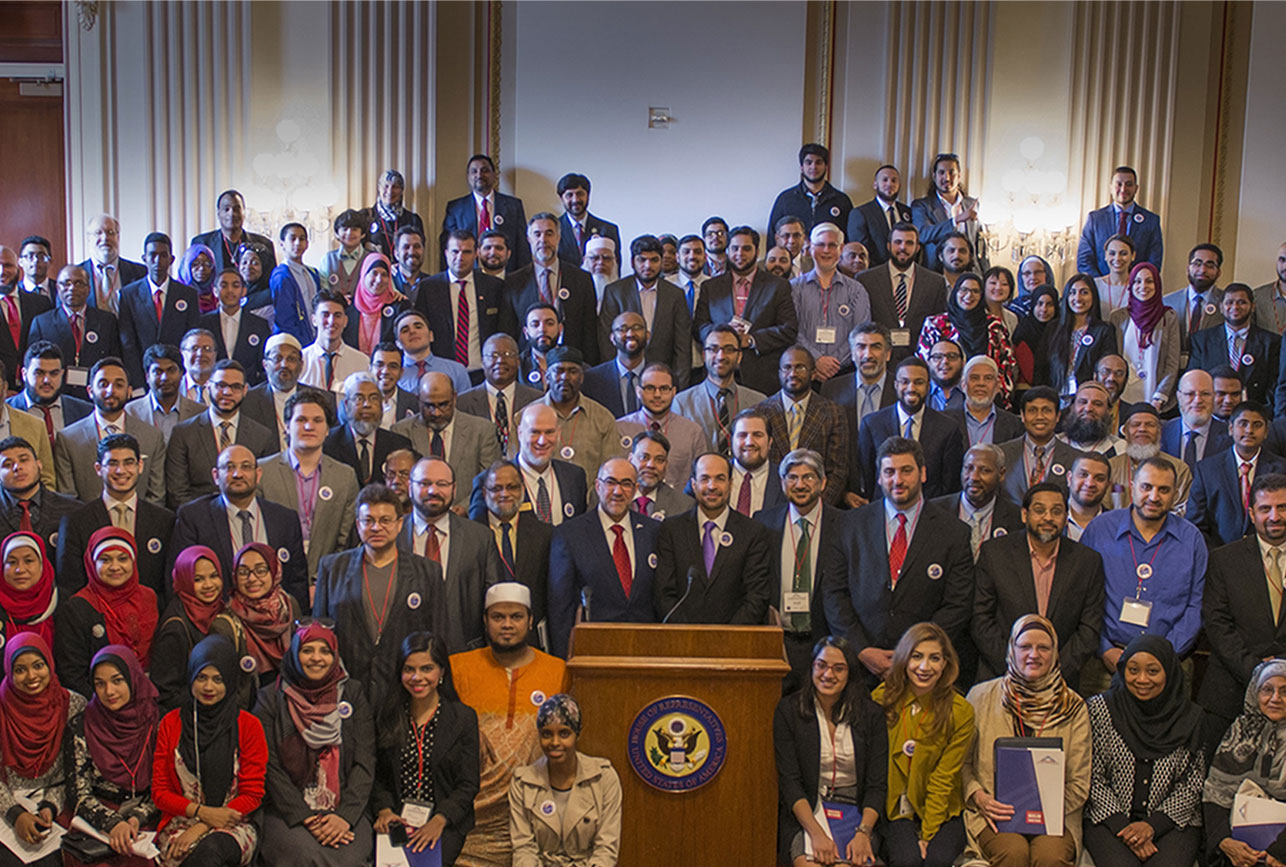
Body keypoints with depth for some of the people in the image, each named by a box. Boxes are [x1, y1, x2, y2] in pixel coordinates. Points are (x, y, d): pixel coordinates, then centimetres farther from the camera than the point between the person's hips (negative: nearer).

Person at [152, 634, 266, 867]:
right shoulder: (171, 724, 9)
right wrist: (201, 811, -10)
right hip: (181, 821, 1)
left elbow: (253, 795, 2)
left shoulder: (249, 726, 4)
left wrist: (203, 827, -11)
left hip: (234, 825, -1)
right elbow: (160, 792, 8)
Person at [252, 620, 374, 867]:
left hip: (345, 810, 1)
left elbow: (365, 761, 3)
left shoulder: (353, 693, 9)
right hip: (286, 811, -1)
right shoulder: (271, 698, 5)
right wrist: (304, 817, -12)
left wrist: (345, 815, -11)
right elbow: (270, 768, -1)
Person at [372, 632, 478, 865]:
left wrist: (439, 821, -17)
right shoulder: (388, 717, 11)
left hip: (446, 824, -2)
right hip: (397, 821, 2)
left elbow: (467, 785, -2)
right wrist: (384, 810, -7)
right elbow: (378, 776, 12)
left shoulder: (464, 717, 2)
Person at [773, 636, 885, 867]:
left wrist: (863, 833, -15)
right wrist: (816, 833, -18)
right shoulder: (788, 710, 1)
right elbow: (789, 781, -5)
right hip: (804, 813, -1)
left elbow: (877, 786, 2)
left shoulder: (871, 714, 4)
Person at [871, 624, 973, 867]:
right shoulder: (882, 699, -4)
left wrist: (927, 835, -12)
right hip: (895, 809, 0)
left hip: (941, 811, 0)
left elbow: (944, 780, -5)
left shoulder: (961, 712, -6)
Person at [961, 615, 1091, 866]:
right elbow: (961, 762, 10)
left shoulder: (1073, 707, 6)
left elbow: (1079, 784, 6)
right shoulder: (981, 697, 6)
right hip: (994, 812, 0)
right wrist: (978, 796, -9)